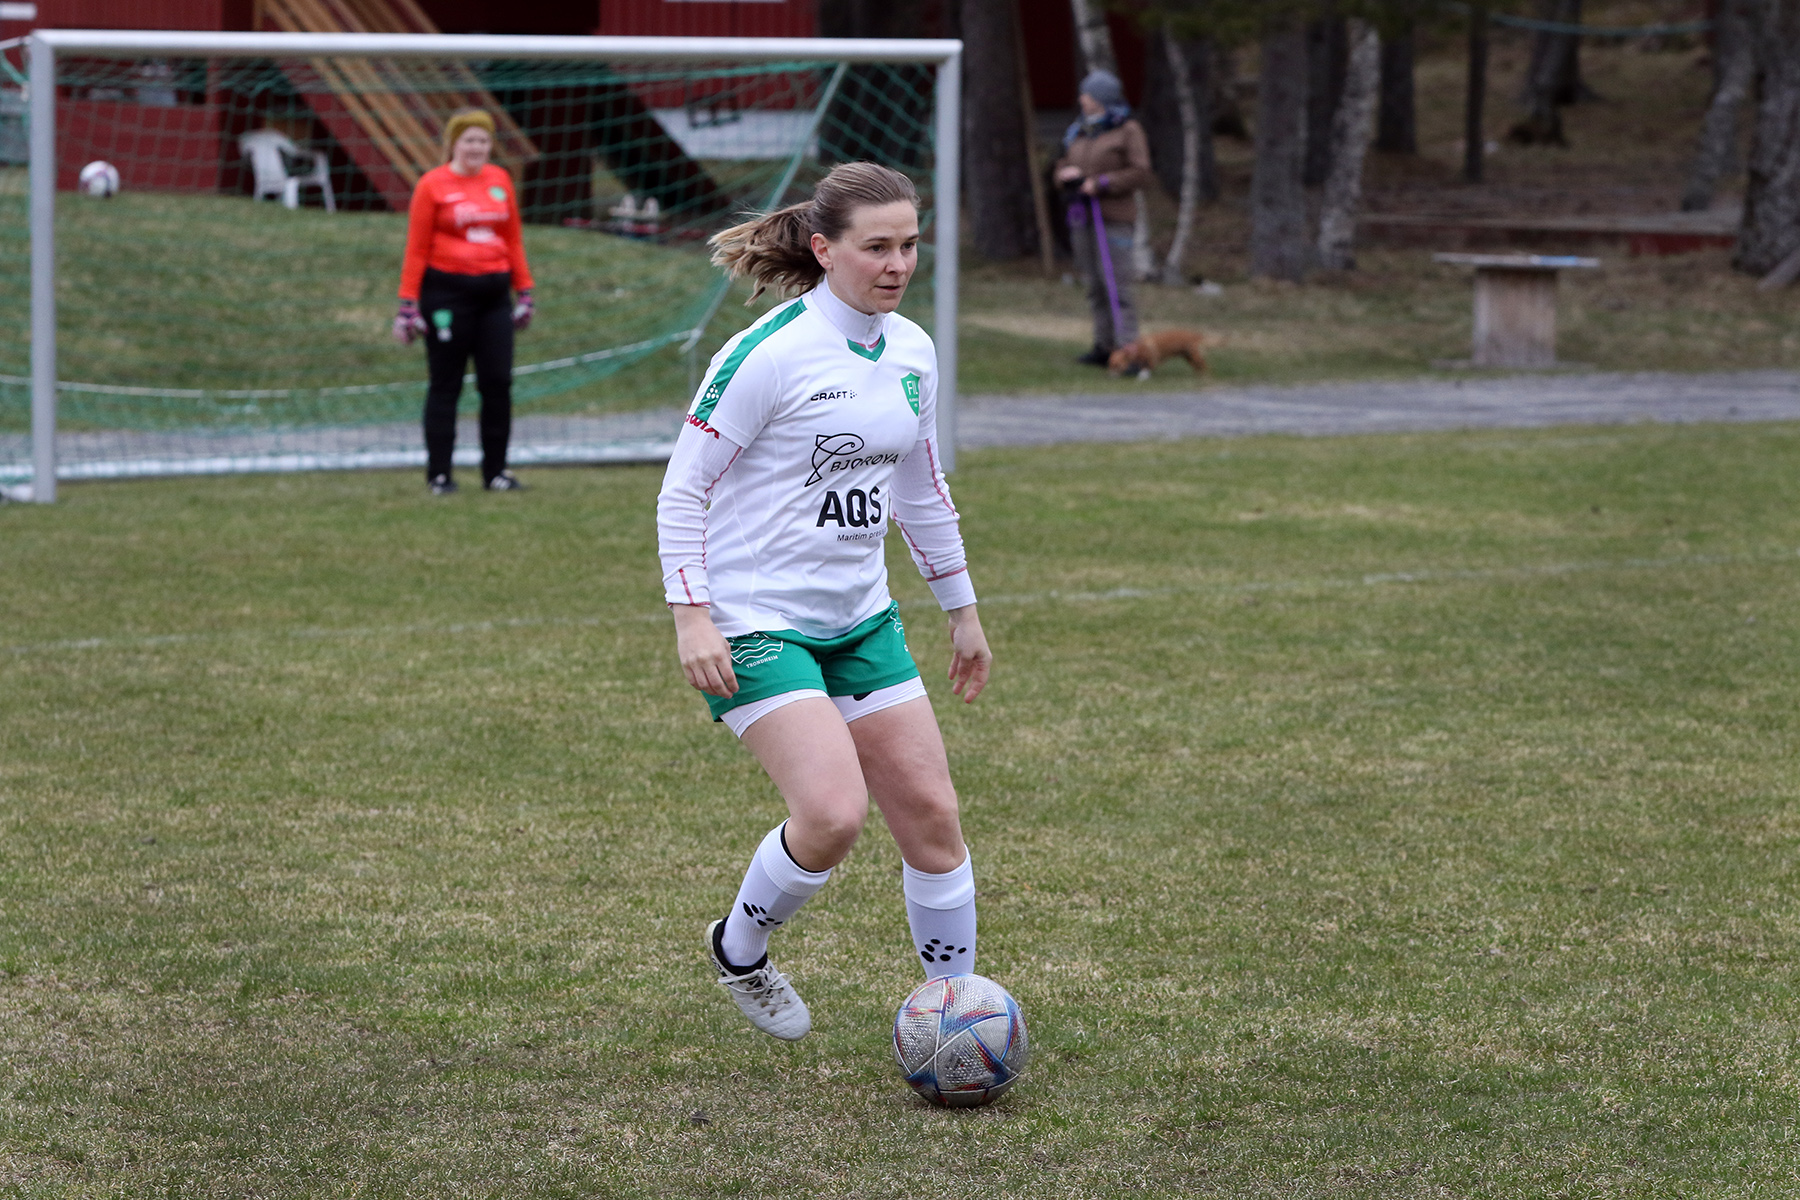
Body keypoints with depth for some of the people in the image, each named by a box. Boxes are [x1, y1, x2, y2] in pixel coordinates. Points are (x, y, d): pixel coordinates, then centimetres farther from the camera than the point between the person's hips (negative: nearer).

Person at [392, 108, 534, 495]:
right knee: (445, 385, 2)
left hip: (494, 294, 4)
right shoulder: (433, 184, -4)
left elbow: (513, 240, 16)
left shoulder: (500, 180, 10)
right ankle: (439, 474, 8)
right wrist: (408, 304, -9)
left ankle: (496, 471, 12)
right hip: (448, 293, -4)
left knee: (498, 382, 2)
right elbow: (417, 250, -5)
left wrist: (524, 290, 12)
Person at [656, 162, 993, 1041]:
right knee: (833, 812, -20)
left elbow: (920, 489, 21)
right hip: (755, 621, -7)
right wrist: (693, 616, -18)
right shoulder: (770, 353, -16)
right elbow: (684, 489, -11)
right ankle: (738, 951, 8)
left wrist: (961, 611, 23)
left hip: (860, 619, 7)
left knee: (930, 812, 2)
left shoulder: (912, 351, 6)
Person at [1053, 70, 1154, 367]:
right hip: (1082, 218, 7)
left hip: (1113, 219, -7)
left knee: (1116, 284, -12)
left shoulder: (1128, 131, -5)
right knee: (1096, 286, 6)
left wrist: (1101, 184, -17)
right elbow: (1063, 167, 19)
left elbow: (1140, 174, -12)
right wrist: (1066, 174, -5)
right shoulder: (1080, 133, 15)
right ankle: (1104, 347, 9)